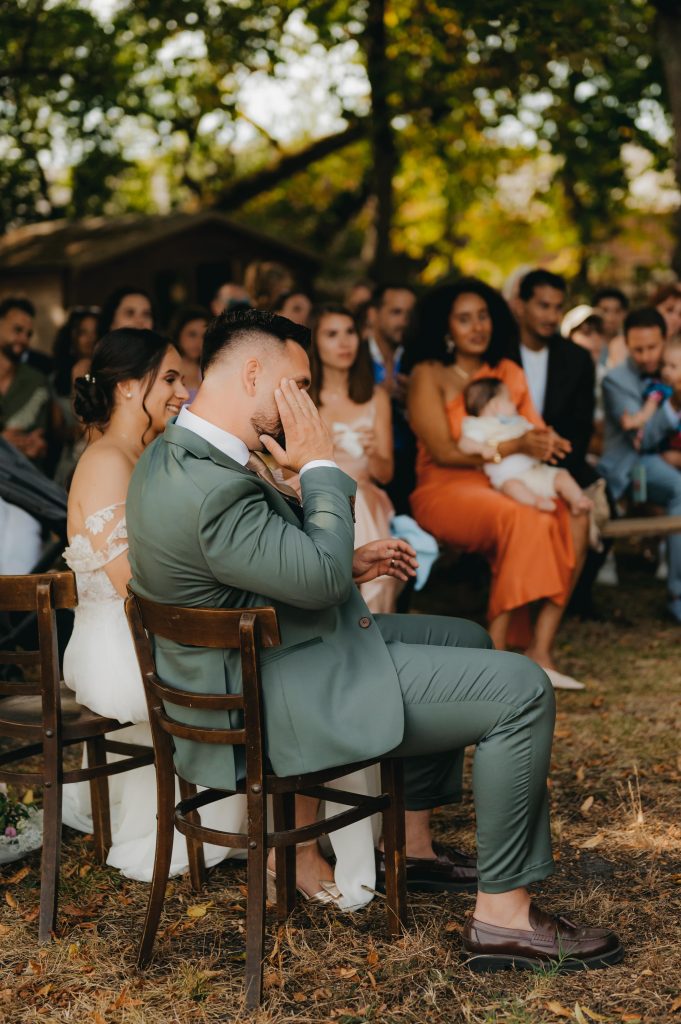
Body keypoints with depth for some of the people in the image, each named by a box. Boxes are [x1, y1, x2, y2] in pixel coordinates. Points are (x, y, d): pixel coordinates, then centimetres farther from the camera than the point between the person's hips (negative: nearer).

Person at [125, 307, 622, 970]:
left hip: (256, 664, 11)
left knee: (461, 639, 25)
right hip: (276, 700, -11)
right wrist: (320, 466, -14)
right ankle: (502, 915, -3)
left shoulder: (175, 454, 6)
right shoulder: (208, 487, -28)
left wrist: (343, 565, 9)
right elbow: (319, 577, -25)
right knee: (521, 690, -13)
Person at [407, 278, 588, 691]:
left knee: (575, 518, -24)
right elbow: (443, 452, -11)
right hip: (445, 489, -5)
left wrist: (545, 441, -14)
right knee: (524, 520, -35)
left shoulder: (510, 373, 16)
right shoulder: (429, 375, -1)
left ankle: (541, 648, -25)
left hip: (505, 487, 6)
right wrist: (516, 447, -19)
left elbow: (537, 430, 11)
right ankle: (497, 650, -31)